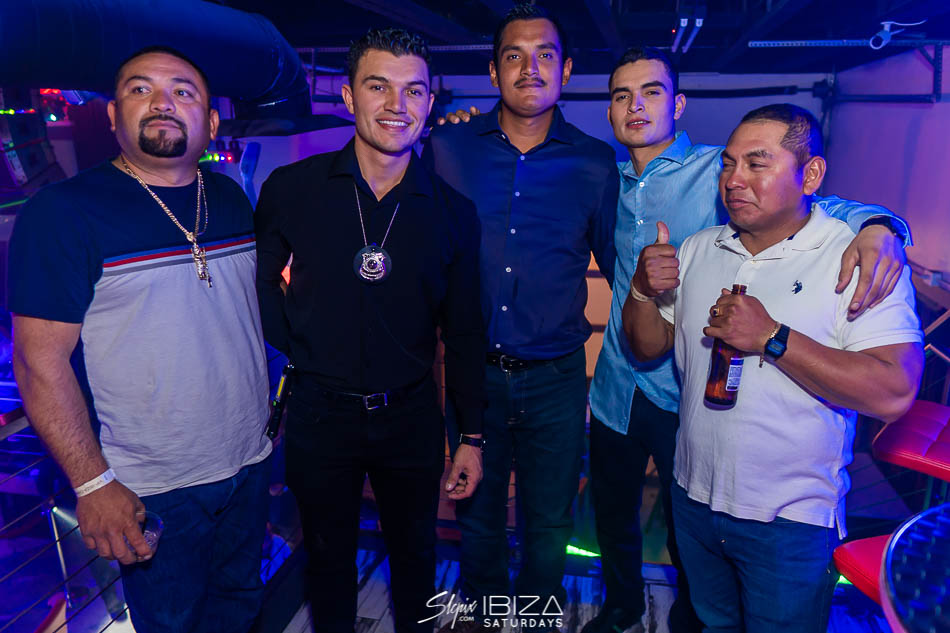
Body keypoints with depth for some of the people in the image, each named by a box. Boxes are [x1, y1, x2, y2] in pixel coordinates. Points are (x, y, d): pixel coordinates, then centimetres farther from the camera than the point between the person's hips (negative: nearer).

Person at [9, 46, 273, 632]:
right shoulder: (62, 212, -13)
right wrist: (92, 483, -16)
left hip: (250, 462, 5)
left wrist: (272, 405, 11)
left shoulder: (232, 199, 3)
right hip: (151, 492, -4)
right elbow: (40, 360, -14)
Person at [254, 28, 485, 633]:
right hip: (320, 413, 0)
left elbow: (464, 330, 0)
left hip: (412, 416, 1)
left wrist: (472, 435, 1)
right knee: (329, 554, 19)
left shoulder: (452, 210, -5)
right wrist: (296, 346, -3)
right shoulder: (292, 189, -7)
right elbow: (259, 279, 8)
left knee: (414, 552, 19)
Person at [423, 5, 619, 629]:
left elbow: (618, 263, 6)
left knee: (549, 522, 17)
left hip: (555, 377, 0)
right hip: (472, 369, 1)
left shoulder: (597, 163, -2)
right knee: (477, 512, 20)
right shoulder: (448, 147, -2)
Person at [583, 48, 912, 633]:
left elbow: (816, 203, -15)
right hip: (616, 388, 4)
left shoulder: (718, 171, -9)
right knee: (612, 513, 22)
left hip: (685, 395, -3)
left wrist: (876, 225, -36)